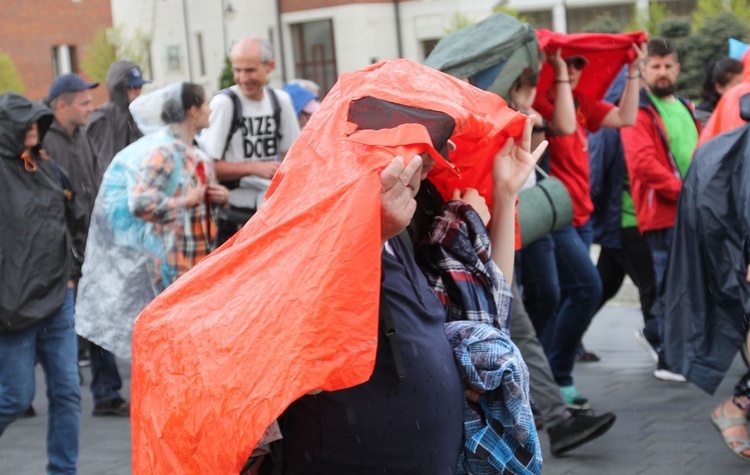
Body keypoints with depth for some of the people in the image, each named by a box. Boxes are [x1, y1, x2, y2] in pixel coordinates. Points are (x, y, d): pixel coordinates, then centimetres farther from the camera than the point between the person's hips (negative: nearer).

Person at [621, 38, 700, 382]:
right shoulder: (639, 112, -6)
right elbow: (643, 162, -19)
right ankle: (669, 360, 4)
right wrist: (682, 189, -20)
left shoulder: (685, 108, 19)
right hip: (663, 213, -7)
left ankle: (656, 336, 29)